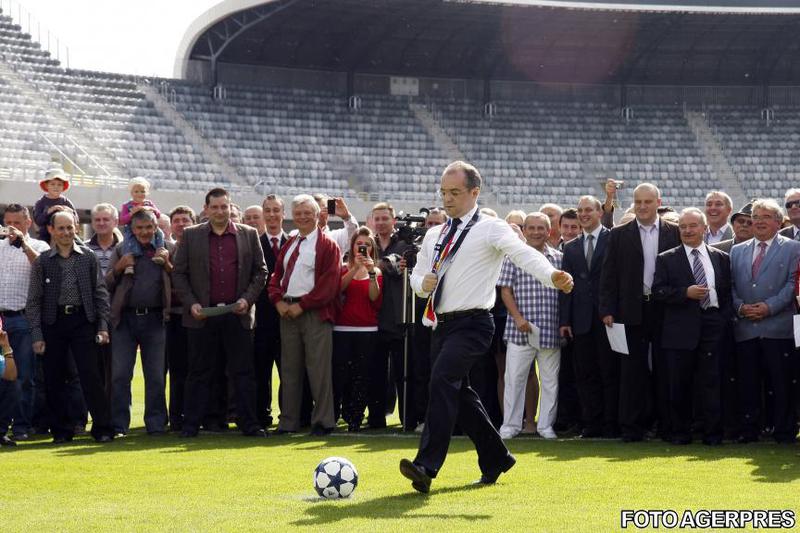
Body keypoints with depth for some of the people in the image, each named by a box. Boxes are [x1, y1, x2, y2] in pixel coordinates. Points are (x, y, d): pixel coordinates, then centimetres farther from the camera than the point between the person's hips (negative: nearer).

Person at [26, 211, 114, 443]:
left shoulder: (88, 257, 6)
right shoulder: (42, 261, 3)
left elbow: (100, 293, 8)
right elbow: (34, 300, 4)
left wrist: (103, 326, 0)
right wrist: (36, 335, -3)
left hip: (82, 320, -1)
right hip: (53, 322, 1)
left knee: (91, 376, -7)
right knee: (54, 380, 4)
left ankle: (102, 428, -1)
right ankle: (61, 430, 13)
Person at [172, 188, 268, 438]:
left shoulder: (249, 235, 8)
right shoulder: (191, 236, 6)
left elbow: (261, 271, 9)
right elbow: (179, 273, 6)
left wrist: (247, 299, -5)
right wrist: (191, 303, -6)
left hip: (238, 314, 0)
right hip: (202, 314, 0)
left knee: (243, 372, 1)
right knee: (199, 373, 4)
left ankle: (249, 423, 5)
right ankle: (191, 424, 10)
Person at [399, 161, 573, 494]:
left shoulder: (490, 229, -4)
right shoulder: (434, 236, 17)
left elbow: (523, 254, -20)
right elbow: (416, 276, 23)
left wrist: (552, 277, -39)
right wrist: (423, 283, -3)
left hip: (472, 324, -8)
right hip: (442, 325, 8)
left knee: (443, 380, -24)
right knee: (459, 395, 14)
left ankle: (426, 467, -30)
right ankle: (496, 459, 32)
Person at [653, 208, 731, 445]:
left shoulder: (721, 258, 13)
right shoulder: (666, 259, 6)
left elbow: (728, 292, 12)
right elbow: (658, 291, -3)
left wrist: (725, 318, -1)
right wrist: (686, 292, -15)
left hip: (712, 327, 1)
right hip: (680, 328, -1)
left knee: (711, 382, -1)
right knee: (680, 384, 3)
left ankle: (713, 433, 4)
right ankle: (680, 432, 11)